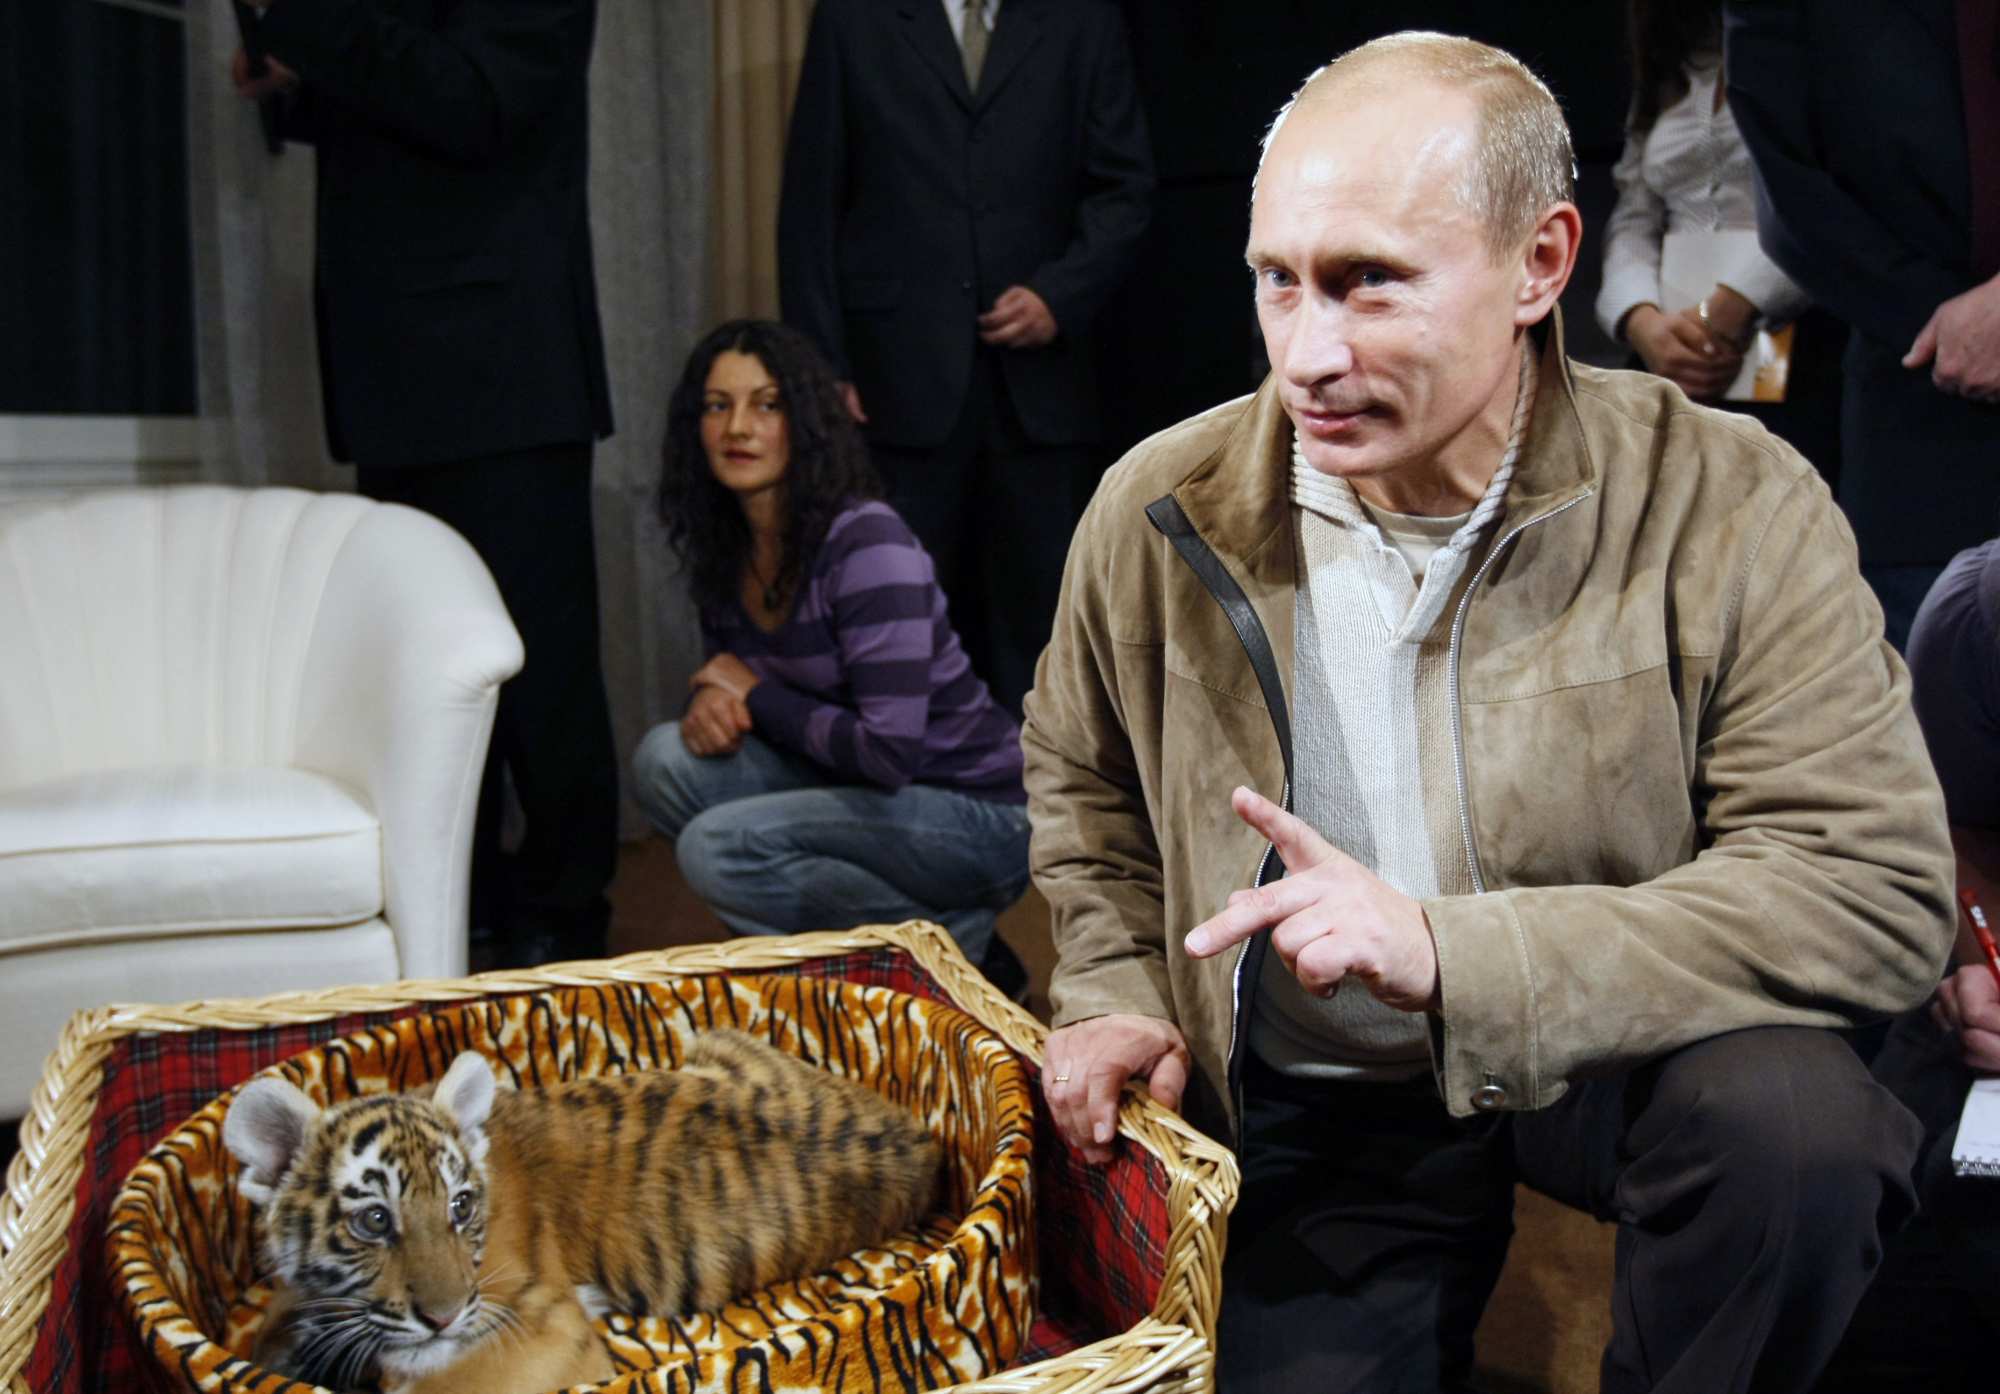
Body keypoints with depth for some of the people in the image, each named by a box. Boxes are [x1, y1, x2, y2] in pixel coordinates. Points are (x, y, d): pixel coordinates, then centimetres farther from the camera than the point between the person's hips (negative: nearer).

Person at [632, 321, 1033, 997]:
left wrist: (754, 693, -14)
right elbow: (729, 678, 15)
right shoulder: (721, 548, 2)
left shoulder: (867, 542, -22)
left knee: (716, 847, -23)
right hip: (854, 789, 8)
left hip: (980, 816, -8)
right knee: (665, 759, -10)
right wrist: (710, 703, -11)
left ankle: (954, 942, -3)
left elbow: (888, 751, -28)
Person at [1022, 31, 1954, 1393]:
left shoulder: (1731, 511, -16)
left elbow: (1879, 883, -22)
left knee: (1792, 1114, -31)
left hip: (1618, 1061, -1)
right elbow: (1082, 782, 13)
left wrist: (1452, 951, -30)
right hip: (1320, 1116, 2)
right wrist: (1116, 992, -2)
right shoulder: (1155, 514, -7)